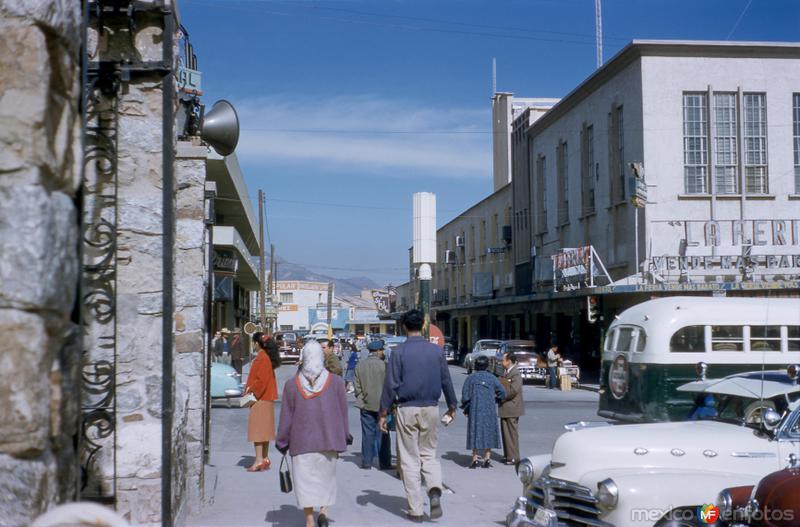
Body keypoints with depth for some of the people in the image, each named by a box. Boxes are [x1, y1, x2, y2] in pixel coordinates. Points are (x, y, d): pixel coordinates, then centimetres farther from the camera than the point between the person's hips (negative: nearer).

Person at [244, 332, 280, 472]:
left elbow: (261, 379, -23)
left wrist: (251, 389, -12)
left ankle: (259, 460, -12)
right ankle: (265, 459, 19)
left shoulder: (261, 358, -17)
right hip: (267, 397, 10)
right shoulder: (267, 356, 13)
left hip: (260, 398, -10)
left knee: (257, 427, -9)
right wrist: (251, 388, 14)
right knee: (264, 428, 13)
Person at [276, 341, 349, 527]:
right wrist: (343, 438, 13)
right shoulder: (336, 382, -3)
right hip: (328, 439, 1)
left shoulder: (292, 384, -4)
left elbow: (286, 416, 1)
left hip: (302, 440, -1)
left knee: (305, 479, 6)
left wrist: (282, 442, 10)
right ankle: (324, 511, -3)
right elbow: (343, 412, 2)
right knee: (326, 477, 16)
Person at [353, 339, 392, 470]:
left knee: (367, 434, 8)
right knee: (382, 435, 4)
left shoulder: (360, 365, 1)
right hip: (381, 405, -3)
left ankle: (366, 462, 10)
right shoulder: (383, 365, -11)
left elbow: (356, 385, 1)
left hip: (366, 405, 3)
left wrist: (362, 398, 10)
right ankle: (384, 463, 7)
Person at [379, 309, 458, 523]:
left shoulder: (399, 352, -7)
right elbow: (446, 381, 7)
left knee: (410, 459, 6)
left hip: (407, 409, -3)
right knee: (428, 453, 17)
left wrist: (383, 413, -2)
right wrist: (452, 406, 19)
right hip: (431, 409, 3)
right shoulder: (436, 350, 2)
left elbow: (391, 384, -8)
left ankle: (415, 510, 7)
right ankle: (435, 491, -10)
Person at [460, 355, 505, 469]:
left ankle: (475, 458, 1)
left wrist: (465, 409, 8)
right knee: (488, 432, 10)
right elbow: (502, 393, 2)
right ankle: (487, 458, 8)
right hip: (489, 410, 2)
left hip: (475, 410, -1)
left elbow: (465, 395, -5)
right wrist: (495, 400, 19)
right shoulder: (492, 377, 1)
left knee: (475, 432, 4)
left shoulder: (471, 378, -4)